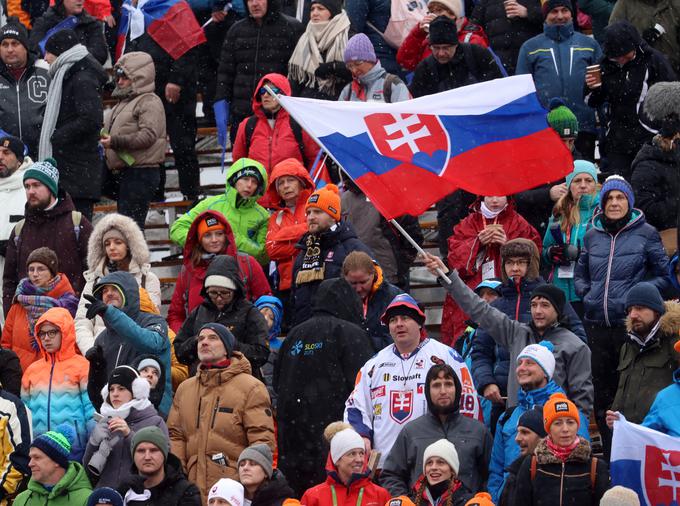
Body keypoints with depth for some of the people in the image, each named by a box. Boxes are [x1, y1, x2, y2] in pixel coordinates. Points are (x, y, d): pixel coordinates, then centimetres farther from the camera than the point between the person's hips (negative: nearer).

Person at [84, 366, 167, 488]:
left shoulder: (155, 422, 3)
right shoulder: (104, 423, 12)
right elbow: (89, 469, 12)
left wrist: (129, 435, -13)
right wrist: (94, 442, -6)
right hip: (106, 491, 3)